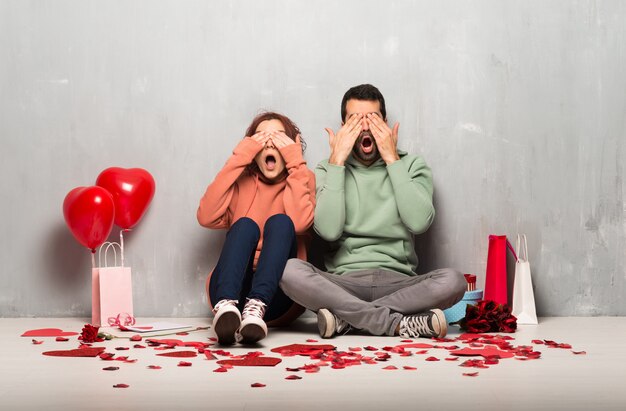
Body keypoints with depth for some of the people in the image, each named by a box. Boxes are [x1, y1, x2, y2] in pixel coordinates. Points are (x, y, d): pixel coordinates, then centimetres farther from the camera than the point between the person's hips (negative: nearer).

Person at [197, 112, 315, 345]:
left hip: (277, 296, 0)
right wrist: (239, 158, -5)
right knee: (245, 225, -25)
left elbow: (300, 222, -14)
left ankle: (257, 307, -47)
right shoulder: (241, 181, 14)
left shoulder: (301, 180, 10)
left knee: (280, 222, -23)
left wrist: (296, 163, -8)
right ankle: (225, 307, -51)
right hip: (232, 290, 1)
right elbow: (207, 217, -7)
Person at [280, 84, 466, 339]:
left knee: (453, 281, -30)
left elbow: (419, 222, -8)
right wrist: (337, 161, -5)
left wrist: (393, 160, -4)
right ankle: (398, 323, -29)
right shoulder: (327, 171, 11)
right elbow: (328, 230, -9)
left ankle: (345, 317, -23)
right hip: (344, 283, 0)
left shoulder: (412, 166, 12)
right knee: (289, 270, -31)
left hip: (398, 283, 1)